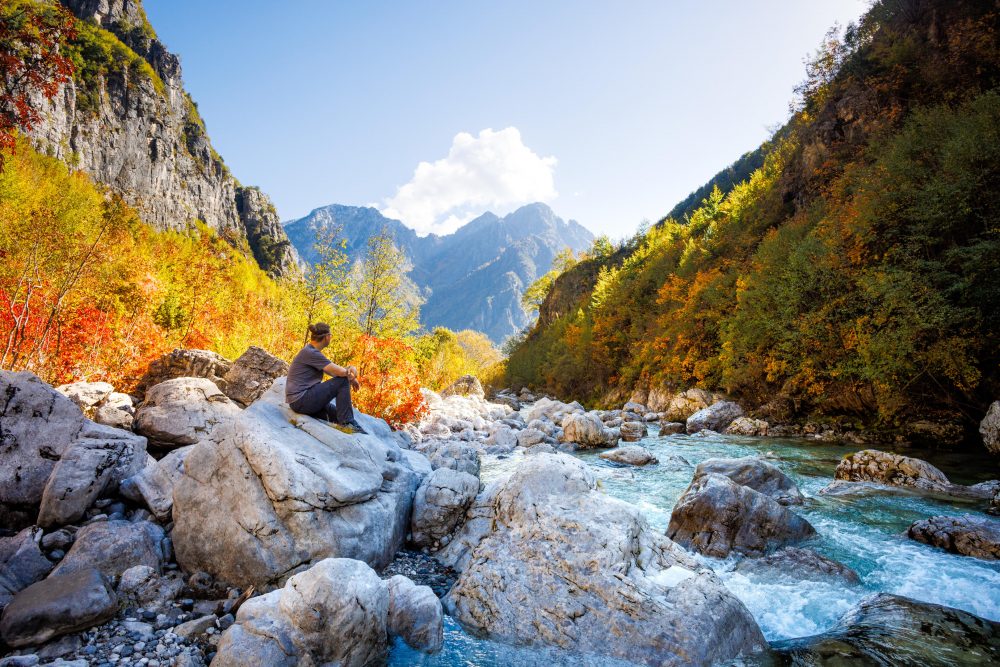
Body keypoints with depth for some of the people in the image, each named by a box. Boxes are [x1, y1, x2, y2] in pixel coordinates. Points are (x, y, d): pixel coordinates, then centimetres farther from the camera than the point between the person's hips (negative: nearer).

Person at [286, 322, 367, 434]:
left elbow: (333, 370, 13)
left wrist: (350, 369, -6)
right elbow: (340, 372, -20)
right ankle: (347, 423, -8)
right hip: (301, 400, -10)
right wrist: (351, 376, 1)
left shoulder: (313, 352, 16)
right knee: (343, 381, -11)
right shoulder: (310, 353, -16)